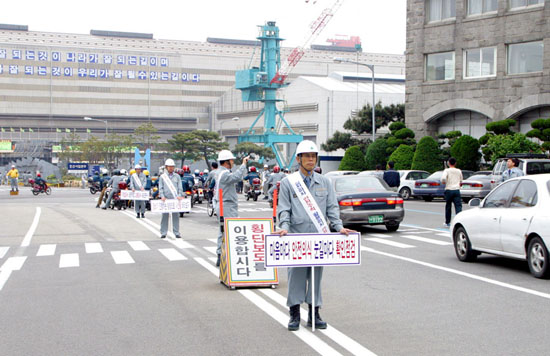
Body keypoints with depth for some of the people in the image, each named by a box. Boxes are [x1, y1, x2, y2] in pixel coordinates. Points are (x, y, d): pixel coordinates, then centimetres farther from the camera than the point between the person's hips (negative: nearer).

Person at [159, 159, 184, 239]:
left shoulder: (177, 176, 12)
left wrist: (179, 195, -7)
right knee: (165, 216, -1)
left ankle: (176, 233, 6)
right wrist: (162, 196, -10)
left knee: (176, 216, 1)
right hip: (166, 199, -1)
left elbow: (180, 187, 9)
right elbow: (160, 188, 5)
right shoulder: (162, 176, 9)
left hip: (175, 199, 1)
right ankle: (163, 233, 5)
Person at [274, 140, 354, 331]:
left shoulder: (324, 182, 13)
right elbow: (284, 209, 2)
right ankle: (295, 314, 9)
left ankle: (314, 314, 15)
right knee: (296, 275, -2)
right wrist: (284, 227, -15)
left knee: (317, 275, 6)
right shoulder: (288, 182, 5)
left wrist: (339, 227, -4)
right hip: (296, 237, -2)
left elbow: (332, 207, 10)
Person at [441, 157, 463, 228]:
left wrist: (443, 182, 2)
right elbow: (461, 182, 18)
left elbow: (443, 178, -19)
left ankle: (447, 222, 21)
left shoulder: (447, 170, -2)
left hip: (448, 190, -1)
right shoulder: (459, 171, 10)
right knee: (458, 206, -7)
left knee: (448, 207, 11)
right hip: (457, 190, 2)